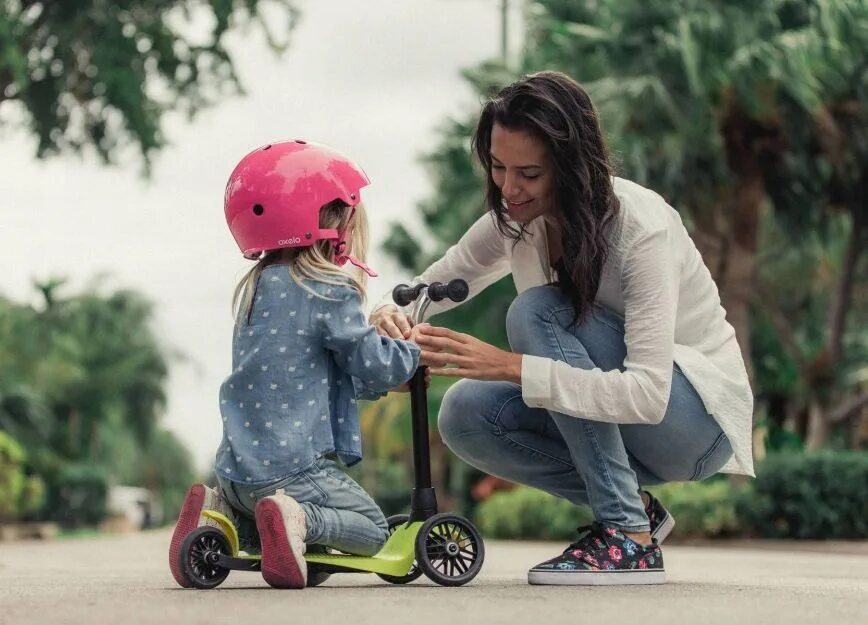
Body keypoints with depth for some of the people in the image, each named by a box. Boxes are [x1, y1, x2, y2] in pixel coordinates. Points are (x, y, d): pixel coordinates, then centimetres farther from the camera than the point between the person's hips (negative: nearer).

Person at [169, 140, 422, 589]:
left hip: (236, 467, 7)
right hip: (291, 467, -7)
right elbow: (375, 367, -9)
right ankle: (299, 519, -21)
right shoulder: (330, 292, -11)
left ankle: (222, 509, 3)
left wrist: (387, 379, 20)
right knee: (372, 529, 3)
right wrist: (412, 350, 10)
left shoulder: (257, 287, 15)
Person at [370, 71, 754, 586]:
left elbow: (649, 394, -36)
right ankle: (632, 505, -1)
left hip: (700, 418, -6)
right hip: (612, 411, 6)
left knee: (538, 311, -28)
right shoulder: (515, 221, -6)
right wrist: (392, 316, -25)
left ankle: (629, 536, -23)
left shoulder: (641, 226, -27)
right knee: (465, 414, -18)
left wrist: (510, 366, -43)